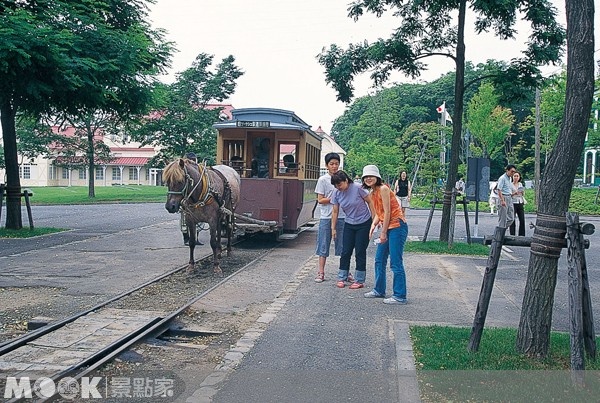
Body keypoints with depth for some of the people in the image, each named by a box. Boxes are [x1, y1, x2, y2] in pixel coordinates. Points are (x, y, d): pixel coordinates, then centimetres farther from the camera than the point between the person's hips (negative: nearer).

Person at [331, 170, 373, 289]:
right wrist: (333, 228, 4)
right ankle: (342, 278, 14)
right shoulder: (336, 193, -7)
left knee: (360, 252, 0)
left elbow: (370, 202, -10)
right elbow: (335, 212, 1)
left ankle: (359, 280, 9)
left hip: (364, 223, -4)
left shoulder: (357, 188, -19)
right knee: (345, 252, 3)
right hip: (349, 225, 4)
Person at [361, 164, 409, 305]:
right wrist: (374, 224, -2)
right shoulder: (373, 193, 14)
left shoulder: (383, 189, -13)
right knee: (379, 260, 15)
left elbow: (387, 212, -15)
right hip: (387, 228, 10)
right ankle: (379, 290, 27)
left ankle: (400, 296, 0)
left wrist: (383, 232, -12)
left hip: (397, 226, -10)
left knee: (396, 263, -7)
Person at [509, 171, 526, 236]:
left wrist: (522, 192, -2)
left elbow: (523, 194, 20)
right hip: (513, 203, -5)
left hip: (520, 203, 5)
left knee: (522, 220, 1)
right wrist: (514, 193, -19)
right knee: (512, 220, -4)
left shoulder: (520, 184, 13)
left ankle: (521, 235, 9)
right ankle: (512, 235, 2)